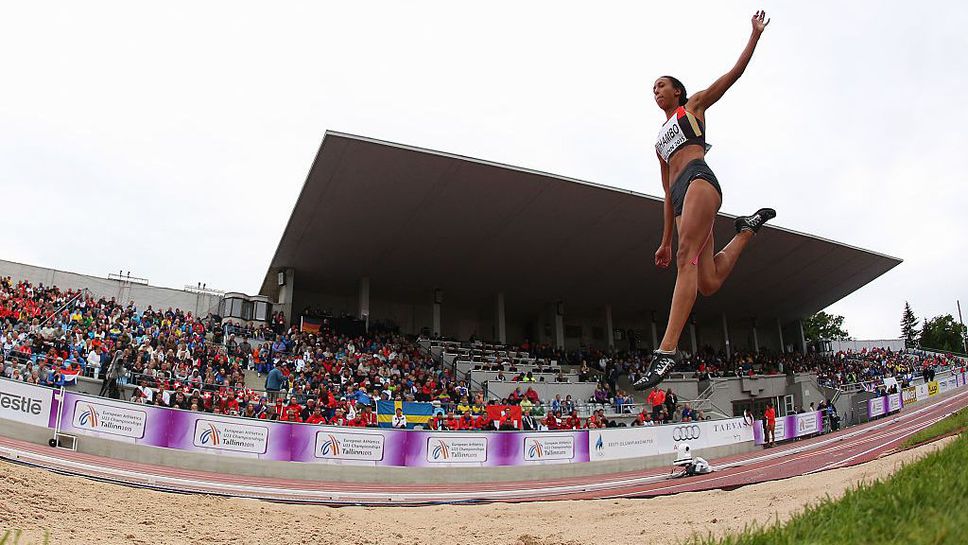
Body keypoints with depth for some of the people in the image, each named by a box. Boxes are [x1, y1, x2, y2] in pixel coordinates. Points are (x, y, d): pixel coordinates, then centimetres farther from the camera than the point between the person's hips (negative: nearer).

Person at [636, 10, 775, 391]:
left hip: (699, 179, -6)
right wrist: (665, 241, 23)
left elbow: (735, 72, 13)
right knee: (708, 284, -9)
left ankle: (667, 349, -39)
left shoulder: (694, 105, 22)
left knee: (687, 257, -25)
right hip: (681, 194, 6)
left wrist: (755, 34, 4)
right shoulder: (660, 141, 34)